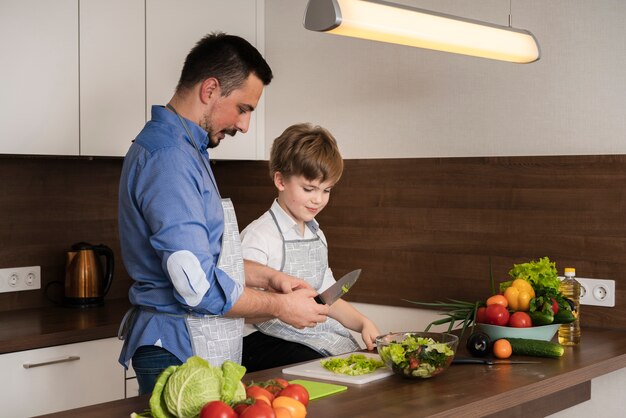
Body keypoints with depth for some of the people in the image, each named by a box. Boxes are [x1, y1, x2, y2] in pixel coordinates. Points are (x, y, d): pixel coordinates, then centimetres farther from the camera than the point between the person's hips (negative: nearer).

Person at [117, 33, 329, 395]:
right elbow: (197, 286, -26)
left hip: (205, 348, 10)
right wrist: (280, 306, -13)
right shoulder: (168, 158, -21)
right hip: (180, 351, -10)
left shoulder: (186, 149, 14)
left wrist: (269, 278, 10)